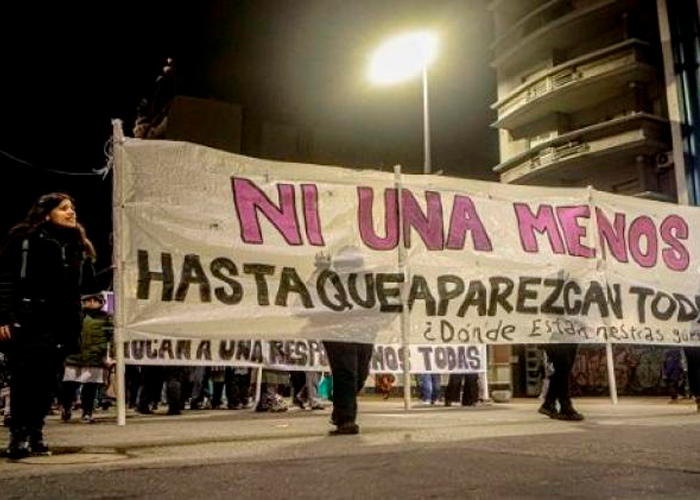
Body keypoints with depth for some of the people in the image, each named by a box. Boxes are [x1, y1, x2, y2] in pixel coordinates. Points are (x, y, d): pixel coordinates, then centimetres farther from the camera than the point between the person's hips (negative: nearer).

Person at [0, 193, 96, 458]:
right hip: (28, 321, -4)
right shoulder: (24, 238, 1)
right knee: (24, 379, -3)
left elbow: (86, 285, 14)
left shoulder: (78, 246, 16)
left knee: (47, 380, 5)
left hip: (62, 323, 4)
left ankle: (35, 433, 13)